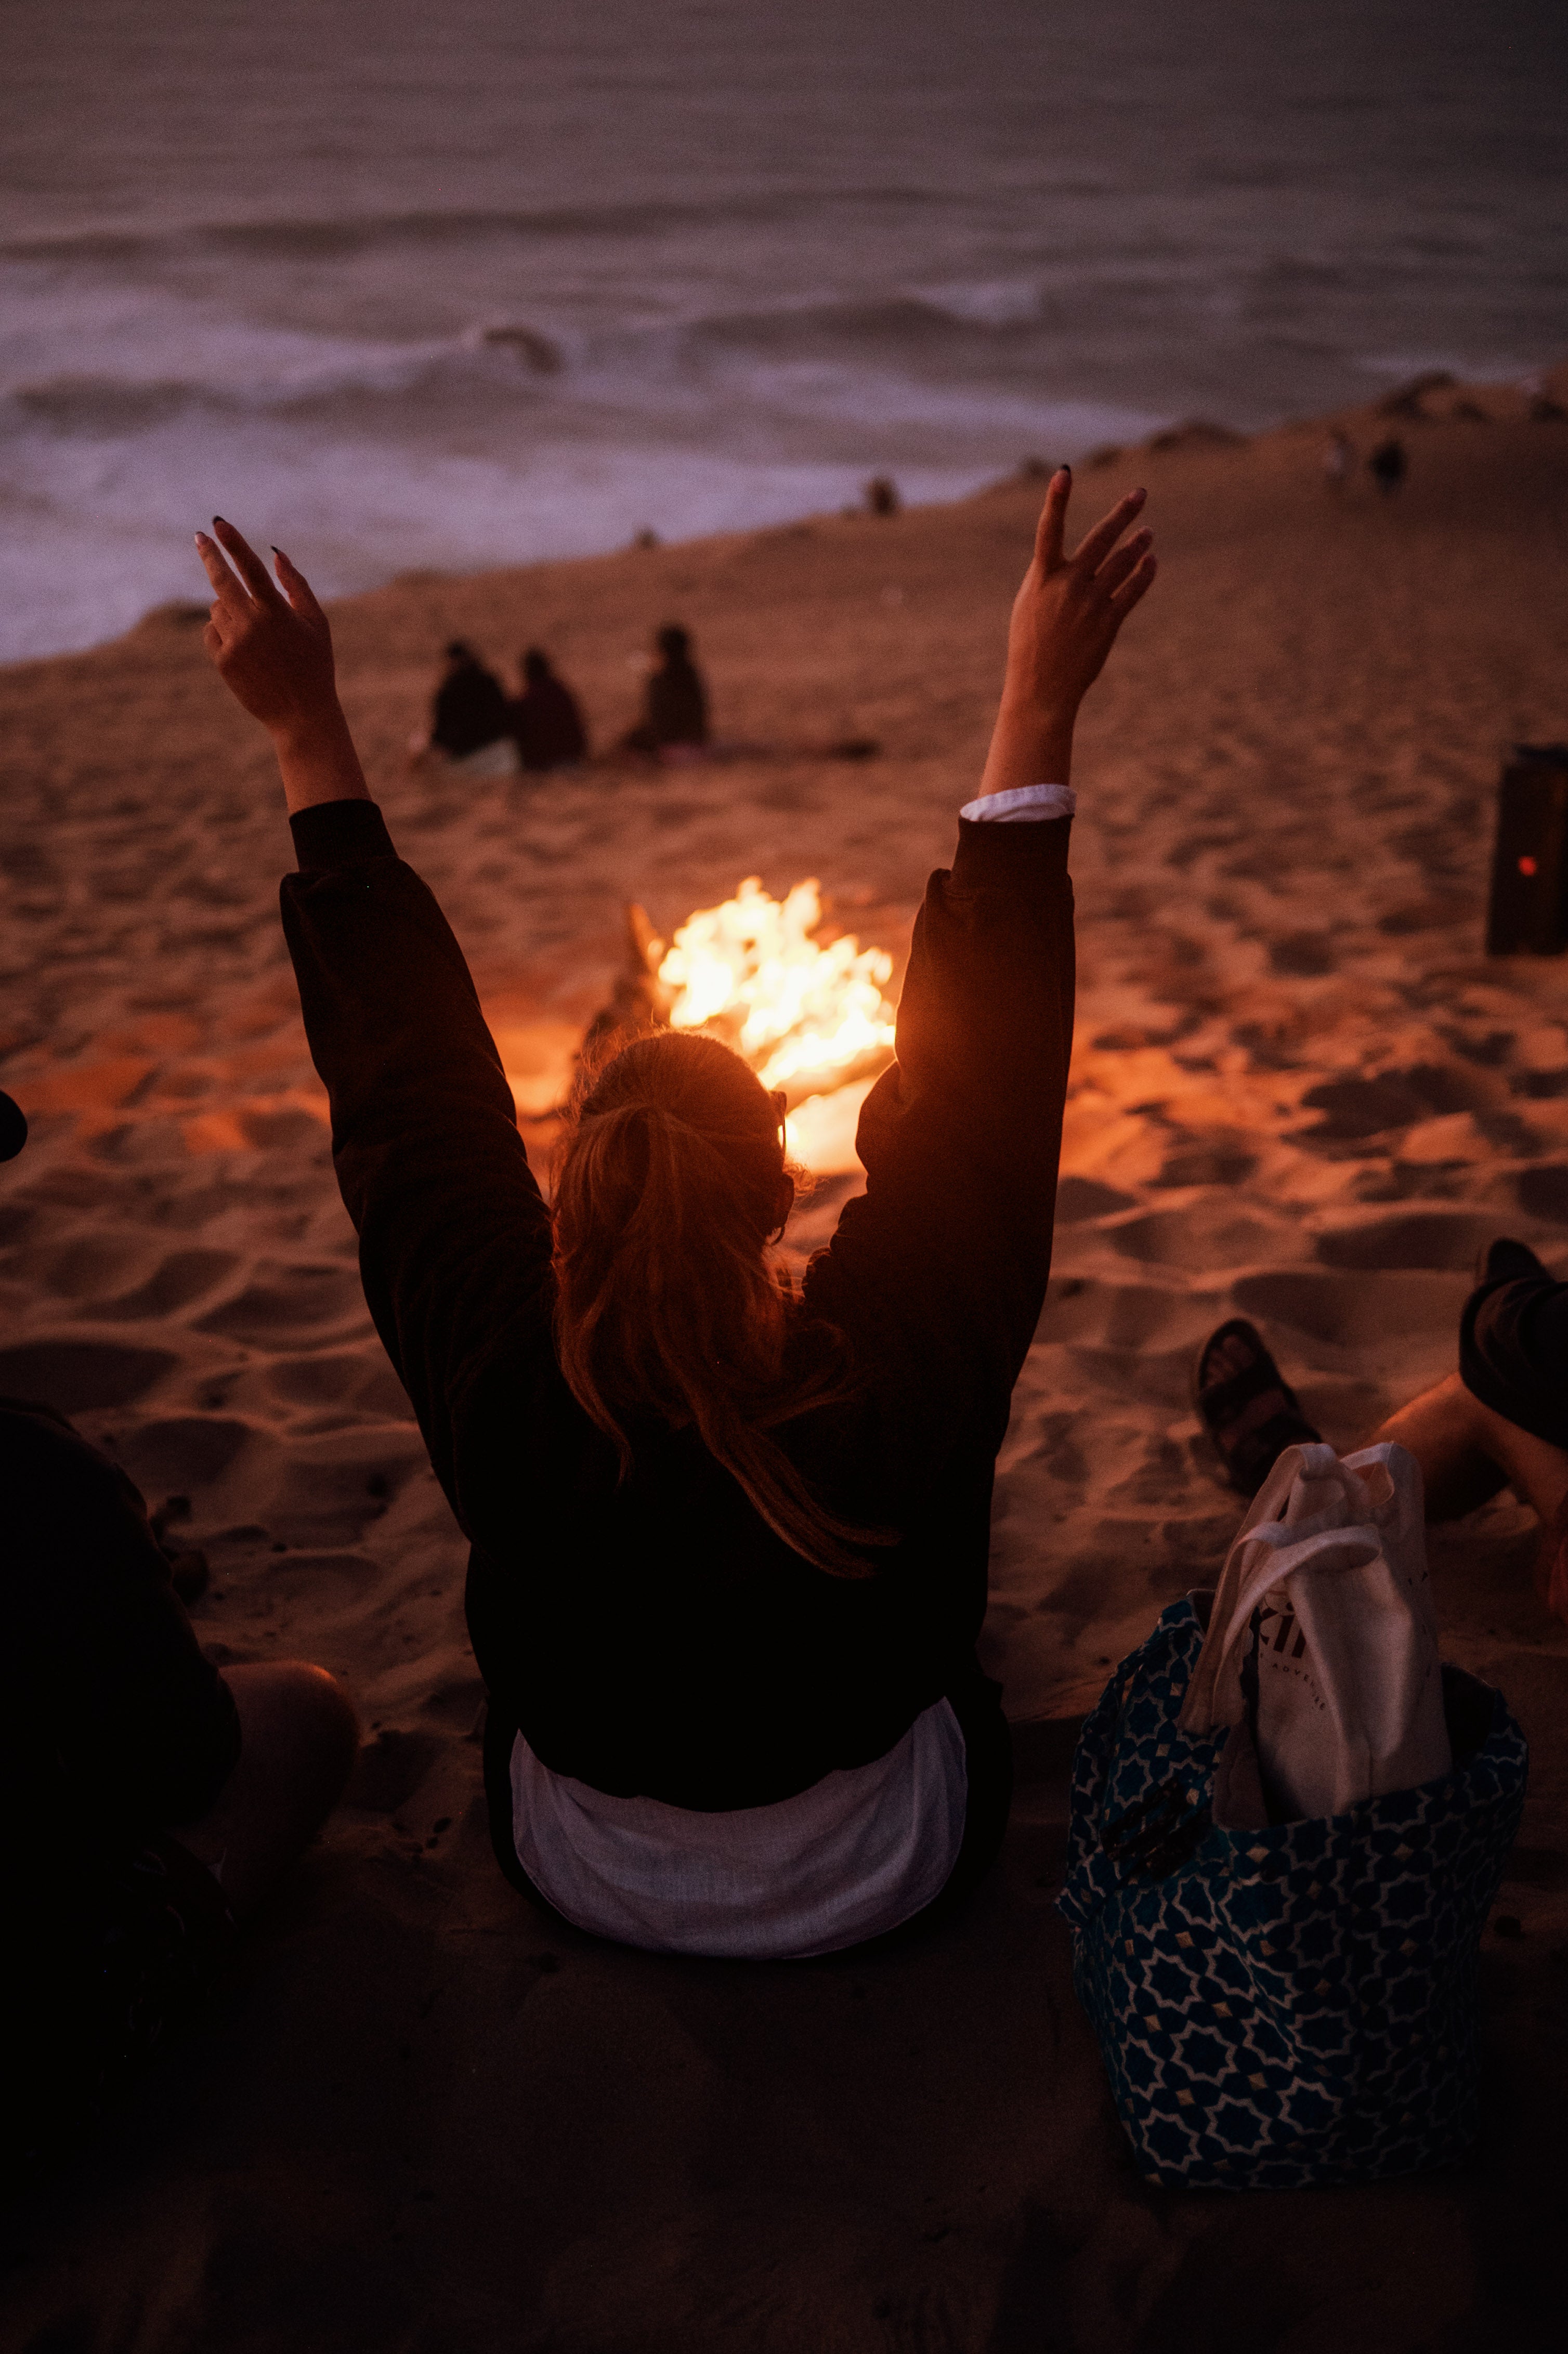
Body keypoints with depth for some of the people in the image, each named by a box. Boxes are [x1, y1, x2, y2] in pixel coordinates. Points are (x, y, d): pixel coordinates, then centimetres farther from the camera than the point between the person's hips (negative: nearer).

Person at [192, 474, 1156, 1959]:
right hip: (887, 1885, 0)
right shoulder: (889, 1390, -36)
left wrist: (307, 737, -18)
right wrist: (1039, 712, -28)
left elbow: (411, 1087, -24)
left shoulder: (513, 1402, -33)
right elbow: (981, 1075, -30)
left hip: (591, 1881, 1)